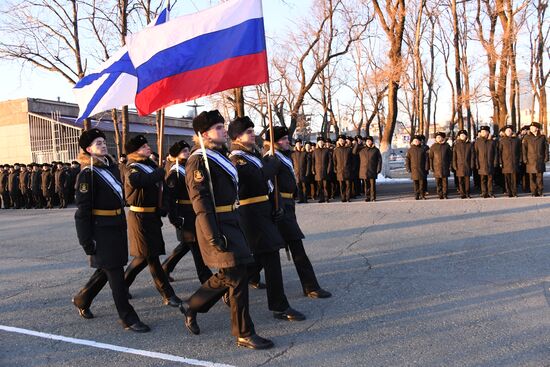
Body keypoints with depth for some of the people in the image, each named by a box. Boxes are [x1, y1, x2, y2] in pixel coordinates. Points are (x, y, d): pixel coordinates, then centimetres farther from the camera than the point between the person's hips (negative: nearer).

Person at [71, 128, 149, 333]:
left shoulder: (111, 166, 11)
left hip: (117, 227, 8)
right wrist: (87, 241, -17)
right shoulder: (87, 174, -13)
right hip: (101, 230, -8)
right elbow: (82, 210, -15)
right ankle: (127, 318, 7)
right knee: (115, 272, -2)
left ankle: (82, 300, 39)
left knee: (107, 269, 18)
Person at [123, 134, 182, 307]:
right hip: (141, 218, -8)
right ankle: (168, 295, 5)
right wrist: (160, 172, -28)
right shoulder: (133, 169, -13)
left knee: (145, 256, 15)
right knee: (151, 256, -1)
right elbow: (135, 180, -38)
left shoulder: (151, 165, 12)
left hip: (152, 217, 8)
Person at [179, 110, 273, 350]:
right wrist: (214, 237, -23)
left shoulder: (220, 155, 15)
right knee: (238, 278, -4)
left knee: (226, 275, 18)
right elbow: (200, 201, -19)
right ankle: (244, 334, 9)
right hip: (217, 226, -10)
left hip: (230, 222, 10)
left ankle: (191, 307, 35)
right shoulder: (199, 161, -14)